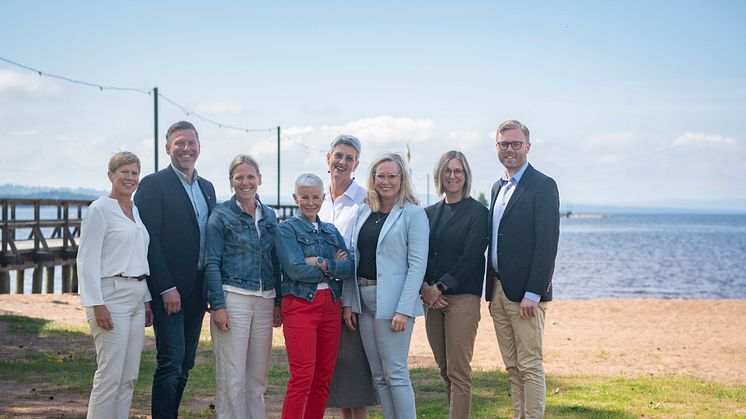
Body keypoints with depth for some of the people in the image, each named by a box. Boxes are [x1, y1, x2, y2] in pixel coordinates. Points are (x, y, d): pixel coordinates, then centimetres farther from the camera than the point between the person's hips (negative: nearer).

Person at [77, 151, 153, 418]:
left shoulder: (136, 211, 16)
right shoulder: (100, 209, -6)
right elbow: (87, 260, -11)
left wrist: (147, 300, 16)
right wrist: (97, 304, -18)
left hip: (136, 296, 8)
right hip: (111, 295, -8)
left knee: (129, 377, 8)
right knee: (110, 376, -8)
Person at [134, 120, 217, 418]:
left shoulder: (207, 188, 16)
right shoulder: (154, 184, -6)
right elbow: (149, 240, -12)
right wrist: (166, 288, -16)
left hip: (197, 290, 7)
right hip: (169, 289, -7)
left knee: (185, 363, 9)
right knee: (171, 360, -8)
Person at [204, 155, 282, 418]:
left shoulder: (269, 216, 12)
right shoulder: (221, 215, -1)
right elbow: (212, 263, -4)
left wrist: (278, 302, 11)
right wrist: (217, 305, -11)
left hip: (264, 301, 5)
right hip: (233, 298, -5)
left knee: (258, 374, 8)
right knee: (232, 376, -3)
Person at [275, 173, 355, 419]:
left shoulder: (331, 231, 16)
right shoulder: (287, 230, 1)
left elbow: (351, 267, 2)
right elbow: (296, 269, -14)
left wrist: (321, 264, -12)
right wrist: (334, 266, -5)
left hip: (330, 306, 5)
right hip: (300, 305, -5)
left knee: (323, 378, 6)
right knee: (302, 377, -10)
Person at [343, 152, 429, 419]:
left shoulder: (414, 214, -6)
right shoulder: (364, 212, 12)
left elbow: (417, 264, -11)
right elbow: (354, 259, 12)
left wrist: (404, 309, -17)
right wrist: (348, 302, 5)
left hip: (392, 302, -6)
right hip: (364, 300, 6)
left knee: (395, 373, -5)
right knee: (378, 375, 10)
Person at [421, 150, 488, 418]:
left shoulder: (477, 212, -2)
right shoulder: (429, 213, 15)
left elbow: (471, 257, -10)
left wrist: (440, 288, -13)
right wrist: (424, 288, -7)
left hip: (463, 298, -5)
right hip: (432, 298, 6)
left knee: (458, 372, -8)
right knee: (444, 370, 8)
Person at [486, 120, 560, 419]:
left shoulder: (543, 186, -8)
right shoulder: (498, 187, 17)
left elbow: (547, 244, -14)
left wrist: (532, 293, -18)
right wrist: (491, 292, 14)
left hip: (525, 293, -8)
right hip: (499, 291, 8)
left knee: (530, 366, -5)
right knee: (512, 367, 10)